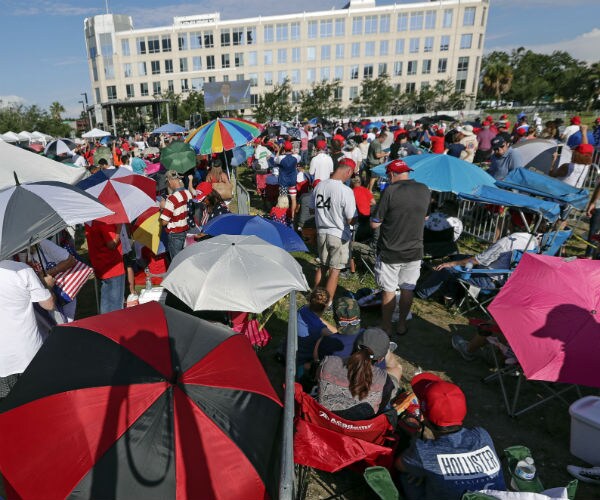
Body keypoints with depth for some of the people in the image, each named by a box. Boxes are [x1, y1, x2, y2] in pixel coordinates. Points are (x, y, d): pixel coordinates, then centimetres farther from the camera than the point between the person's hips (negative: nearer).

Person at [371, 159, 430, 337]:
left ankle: (386, 327, 23)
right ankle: (401, 325, 31)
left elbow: (375, 224, -14)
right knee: (407, 290, 17)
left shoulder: (390, 191, -16)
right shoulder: (425, 190, 0)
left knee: (389, 291, 9)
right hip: (414, 252, 4)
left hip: (390, 252, -4)